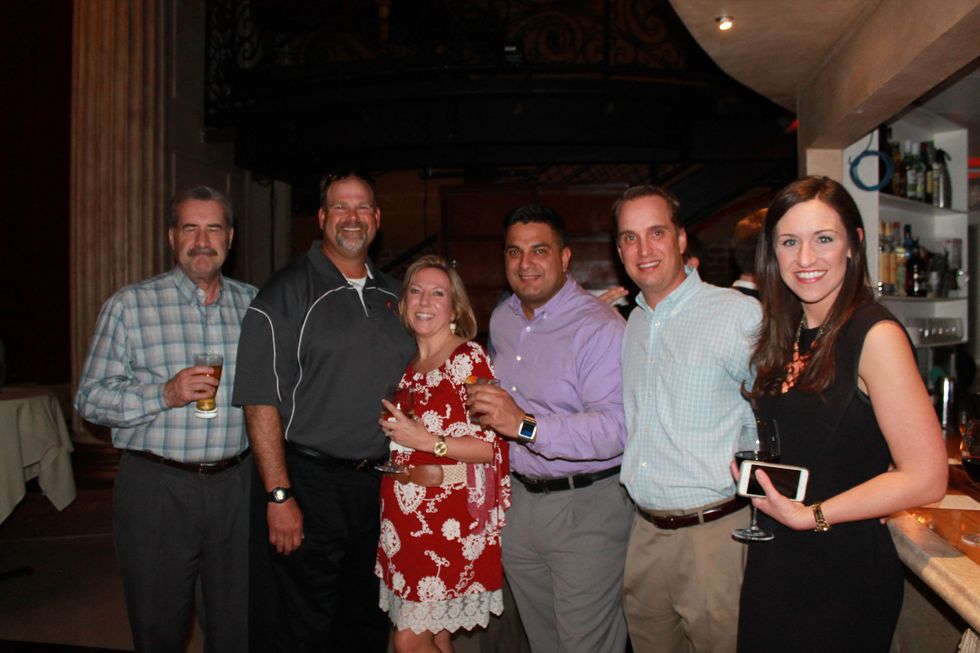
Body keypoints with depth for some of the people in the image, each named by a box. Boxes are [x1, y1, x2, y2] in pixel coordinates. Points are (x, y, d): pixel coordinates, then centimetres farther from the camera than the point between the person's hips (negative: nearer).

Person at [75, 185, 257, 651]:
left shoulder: (254, 304, 8)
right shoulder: (130, 304, -1)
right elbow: (90, 398, -3)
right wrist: (164, 394, -18)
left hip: (235, 485, 3)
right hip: (156, 487, -2)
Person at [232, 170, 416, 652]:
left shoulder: (393, 295, 10)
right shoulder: (286, 293, -8)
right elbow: (261, 401, -13)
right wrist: (279, 496, -18)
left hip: (381, 484, 5)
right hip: (311, 485, -5)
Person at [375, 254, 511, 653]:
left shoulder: (469, 359, -10)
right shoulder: (405, 365, 10)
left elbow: (493, 446, -16)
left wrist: (426, 441, -21)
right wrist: (385, 434, 6)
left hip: (450, 519, -6)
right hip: (404, 517, 7)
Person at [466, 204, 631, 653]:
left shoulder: (600, 327, -18)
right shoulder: (501, 319, 9)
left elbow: (615, 428, -28)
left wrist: (526, 426, -34)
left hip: (585, 508, -7)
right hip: (519, 500, 7)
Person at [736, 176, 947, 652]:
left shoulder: (875, 335, -16)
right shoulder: (786, 334, 5)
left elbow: (925, 478, -19)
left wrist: (810, 515, -17)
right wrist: (752, 476, -1)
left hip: (844, 572, -6)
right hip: (774, 564, 7)